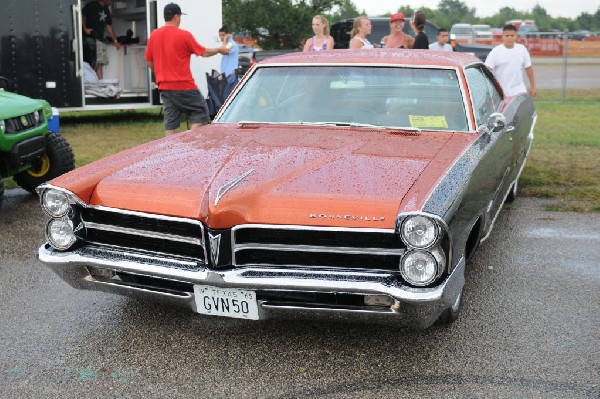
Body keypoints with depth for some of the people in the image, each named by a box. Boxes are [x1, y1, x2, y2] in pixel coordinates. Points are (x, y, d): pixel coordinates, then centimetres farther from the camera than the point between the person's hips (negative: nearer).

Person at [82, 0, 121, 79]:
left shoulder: (106, 10, 19)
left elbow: (109, 26, 22)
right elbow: (82, 16, -7)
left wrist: (115, 40, 19)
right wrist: (85, 29, -19)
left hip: (101, 39, 7)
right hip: (90, 38, -7)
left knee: (100, 64, 3)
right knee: (94, 63, -16)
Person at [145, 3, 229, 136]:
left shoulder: (154, 35, 5)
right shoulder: (184, 35, -10)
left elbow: (149, 61, 11)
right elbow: (204, 52, -1)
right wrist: (219, 50, 16)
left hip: (164, 86, 6)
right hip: (184, 86, -5)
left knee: (170, 121, 7)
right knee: (200, 111, 7)